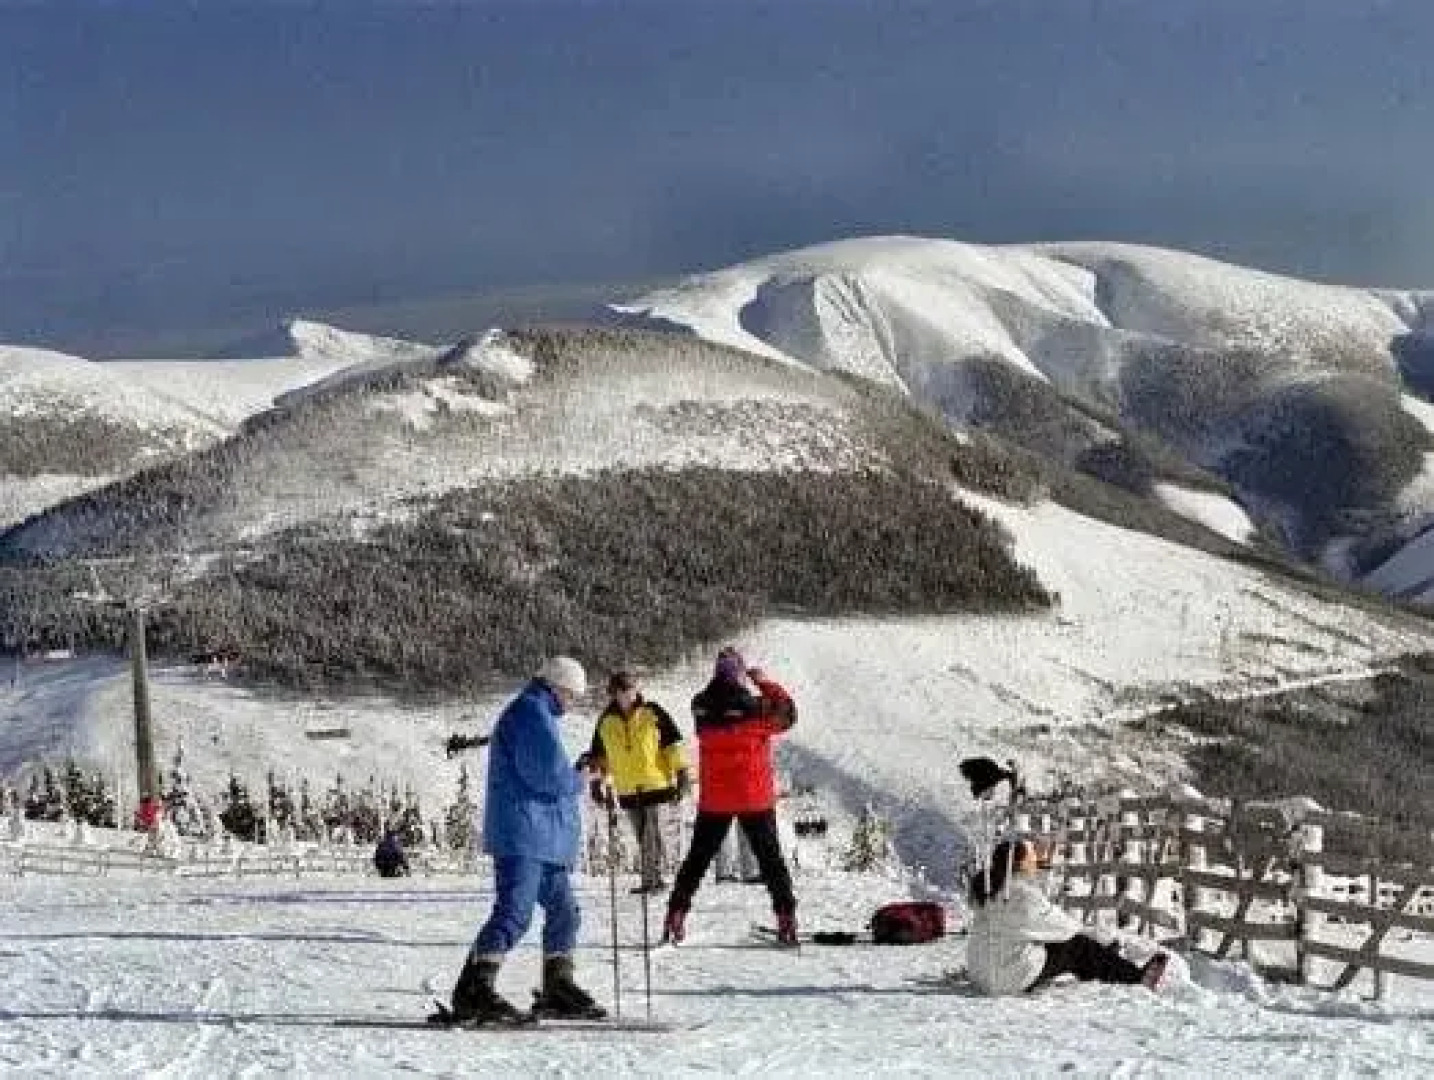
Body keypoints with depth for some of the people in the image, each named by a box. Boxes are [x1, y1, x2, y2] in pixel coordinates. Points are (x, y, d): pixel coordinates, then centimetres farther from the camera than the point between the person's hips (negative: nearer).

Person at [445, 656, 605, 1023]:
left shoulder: (538, 715, 24)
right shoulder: (531, 713, -10)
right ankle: (474, 991, -20)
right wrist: (579, 780, -2)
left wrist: (571, 777, 8)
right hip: (523, 834, -11)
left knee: (563, 910, 14)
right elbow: (548, 773, -19)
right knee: (514, 911, -17)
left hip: (546, 840, 11)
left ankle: (558, 988, 23)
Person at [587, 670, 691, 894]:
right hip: (627, 790, 4)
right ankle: (650, 878, 15)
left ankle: (653, 877, -3)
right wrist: (598, 780, 16)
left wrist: (682, 771, -6)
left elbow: (673, 743, -2)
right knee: (643, 836, 8)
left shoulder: (653, 713, -3)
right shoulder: (606, 721, 6)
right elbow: (598, 755, 18)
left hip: (656, 784, -3)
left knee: (652, 833, -9)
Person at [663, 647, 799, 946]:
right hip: (755, 798, -2)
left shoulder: (701, 708, -8)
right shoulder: (755, 708, -16)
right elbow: (787, 714, 0)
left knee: (697, 858, 13)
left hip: (713, 800, 2)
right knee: (770, 859, 8)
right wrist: (764, 682, 7)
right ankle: (786, 917, 2)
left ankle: (676, 915, 11)